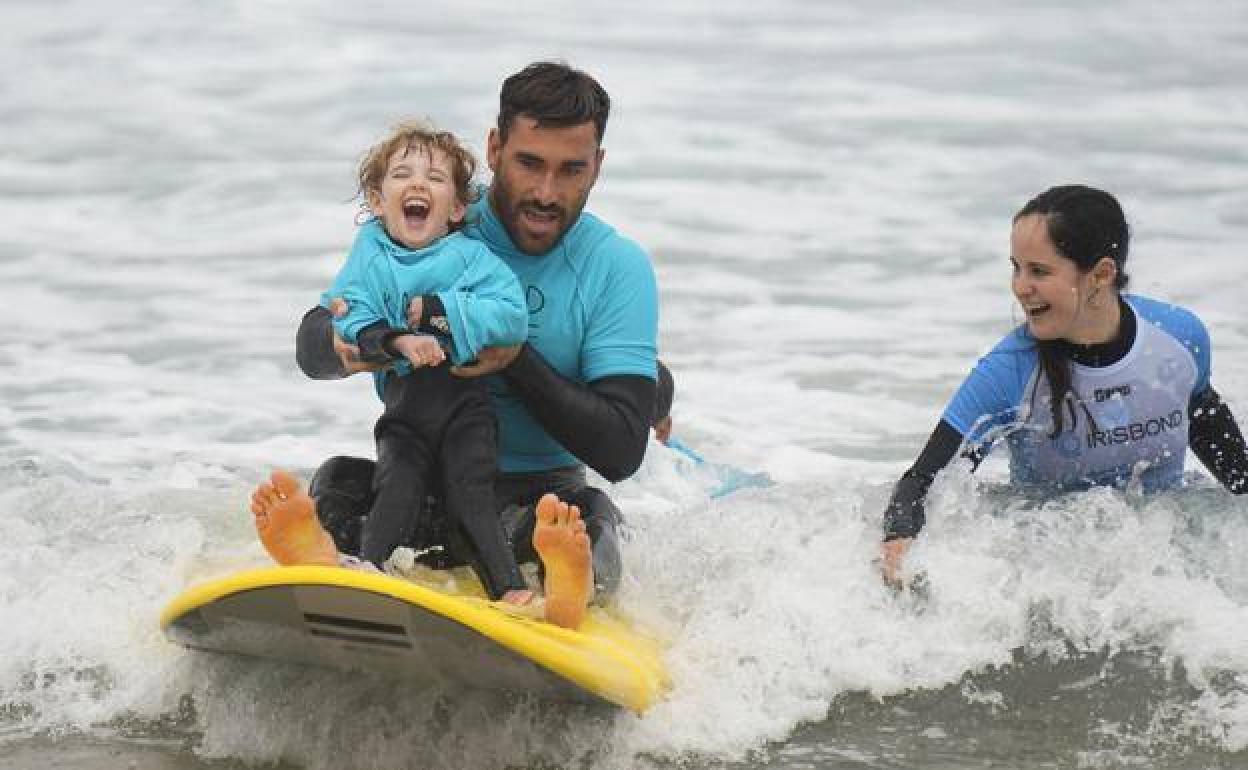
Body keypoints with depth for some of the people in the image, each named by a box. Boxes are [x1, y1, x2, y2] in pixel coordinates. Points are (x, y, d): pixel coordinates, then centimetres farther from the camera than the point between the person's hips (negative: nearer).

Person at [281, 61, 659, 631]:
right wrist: (345, 347, -26)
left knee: (589, 517, -35)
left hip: (542, 494, -3)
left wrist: (514, 359, -26)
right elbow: (311, 350, 1)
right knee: (338, 482, -26)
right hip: (422, 485, 3)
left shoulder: (619, 268, -4)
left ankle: (568, 591, -70)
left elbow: (621, 452, -12)